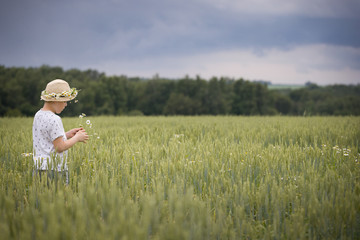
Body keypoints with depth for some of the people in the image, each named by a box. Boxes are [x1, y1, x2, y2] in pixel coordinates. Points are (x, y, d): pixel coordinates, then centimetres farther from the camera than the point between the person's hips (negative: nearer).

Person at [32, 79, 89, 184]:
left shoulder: (38, 115, 12)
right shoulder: (54, 120, -16)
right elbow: (60, 147, -17)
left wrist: (67, 135, 13)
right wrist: (77, 138, -3)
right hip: (54, 170, -9)